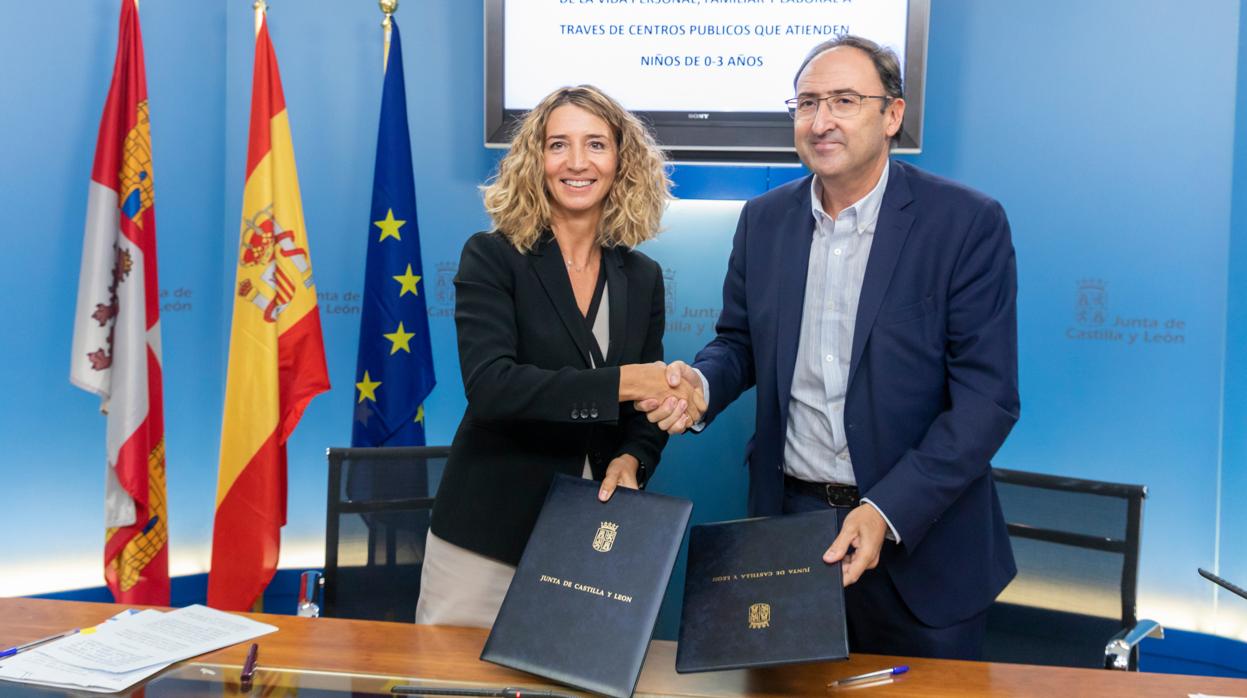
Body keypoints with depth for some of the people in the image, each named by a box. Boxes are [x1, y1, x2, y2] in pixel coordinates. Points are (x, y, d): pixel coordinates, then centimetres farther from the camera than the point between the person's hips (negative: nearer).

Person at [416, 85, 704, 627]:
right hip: (486, 534, -3)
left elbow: (647, 406, 11)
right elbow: (488, 384, -20)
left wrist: (630, 460, -10)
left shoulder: (642, 278, 6)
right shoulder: (492, 257, -6)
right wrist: (618, 382, -25)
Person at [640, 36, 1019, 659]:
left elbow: (988, 394, -14)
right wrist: (700, 383, -12)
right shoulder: (763, 219, 3)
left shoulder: (967, 222, -11)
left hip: (920, 535, -3)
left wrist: (887, 511, -22)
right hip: (788, 517, 3)